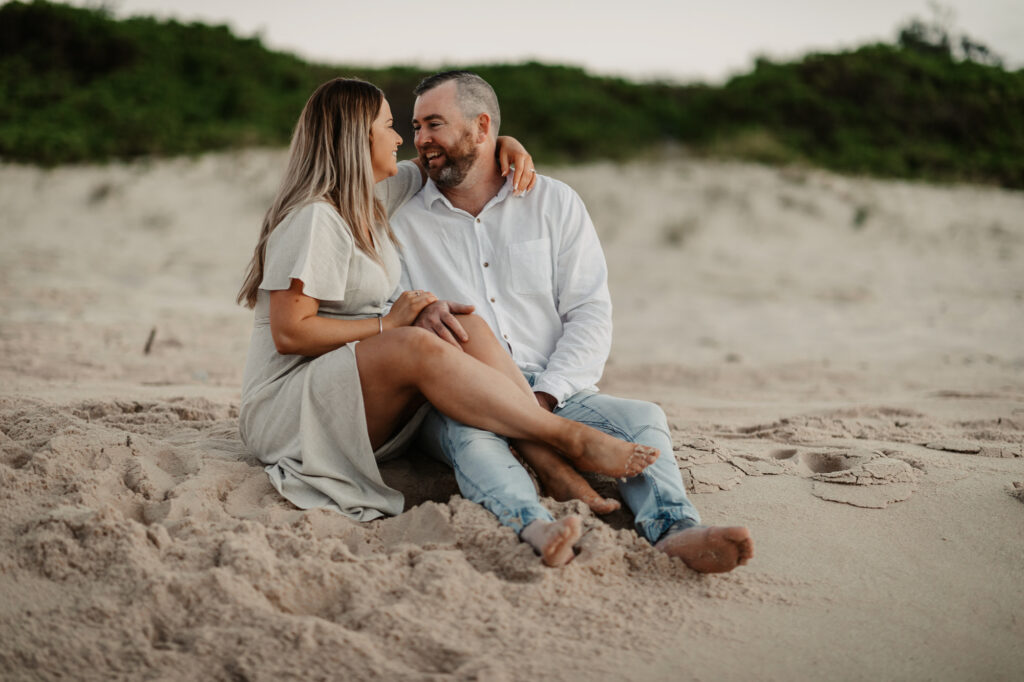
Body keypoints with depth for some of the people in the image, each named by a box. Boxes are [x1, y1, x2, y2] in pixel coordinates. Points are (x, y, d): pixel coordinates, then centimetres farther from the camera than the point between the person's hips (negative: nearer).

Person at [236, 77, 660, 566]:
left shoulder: (371, 199, 14)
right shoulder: (316, 218, -14)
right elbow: (288, 332, -20)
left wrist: (505, 144, 10)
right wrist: (388, 325, -15)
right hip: (287, 408, -9)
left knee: (464, 326, -15)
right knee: (417, 348, -35)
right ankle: (574, 440, -30)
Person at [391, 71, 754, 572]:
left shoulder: (554, 202, 12)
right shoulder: (403, 223, 13)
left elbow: (590, 312, 3)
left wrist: (541, 396, -12)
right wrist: (417, 315, -18)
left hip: (554, 394, 2)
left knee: (642, 417, -25)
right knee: (469, 432, -36)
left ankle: (674, 531, -49)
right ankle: (538, 532, -61)